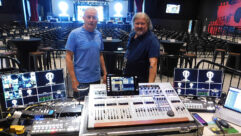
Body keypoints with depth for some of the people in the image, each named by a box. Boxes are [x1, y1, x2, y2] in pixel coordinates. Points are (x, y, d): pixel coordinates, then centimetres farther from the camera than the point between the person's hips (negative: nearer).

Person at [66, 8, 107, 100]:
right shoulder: (75, 34, -10)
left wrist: (105, 73, 8)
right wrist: (74, 80, -14)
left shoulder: (98, 34, 6)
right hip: (81, 81, -5)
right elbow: (69, 57, -10)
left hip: (97, 79, 5)